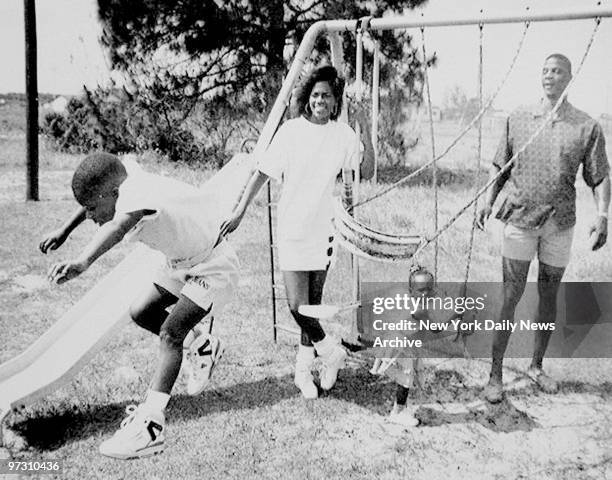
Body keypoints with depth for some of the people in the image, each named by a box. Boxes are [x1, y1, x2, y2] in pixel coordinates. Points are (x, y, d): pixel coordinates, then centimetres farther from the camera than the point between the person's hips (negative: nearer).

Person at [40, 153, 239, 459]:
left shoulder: (138, 194, -34)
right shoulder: (127, 179, -10)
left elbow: (118, 228, -57)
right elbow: (95, 194, 14)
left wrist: (82, 262, -72)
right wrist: (64, 231, 15)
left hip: (213, 265, -9)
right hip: (183, 261, 9)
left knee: (170, 333, -20)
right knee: (142, 313, 9)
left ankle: (149, 424, -21)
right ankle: (201, 347, 29)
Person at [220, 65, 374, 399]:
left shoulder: (343, 134, 2)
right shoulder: (291, 130, -5)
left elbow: (367, 174, 3)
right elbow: (262, 173, -2)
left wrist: (367, 140, -12)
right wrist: (239, 212, -4)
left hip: (323, 230, 2)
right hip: (292, 230, -2)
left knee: (312, 303, 10)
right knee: (297, 305, -9)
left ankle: (303, 368, 27)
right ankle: (332, 353, 16)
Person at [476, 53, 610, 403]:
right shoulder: (519, 119, 4)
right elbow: (501, 168, 11)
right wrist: (489, 203, 0)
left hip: (560, 224, 1)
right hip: (520, 219, -1)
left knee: (549, 298, 11)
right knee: (511, 298, -2)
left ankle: (537, 366, 27)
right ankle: (496, 373, 6)